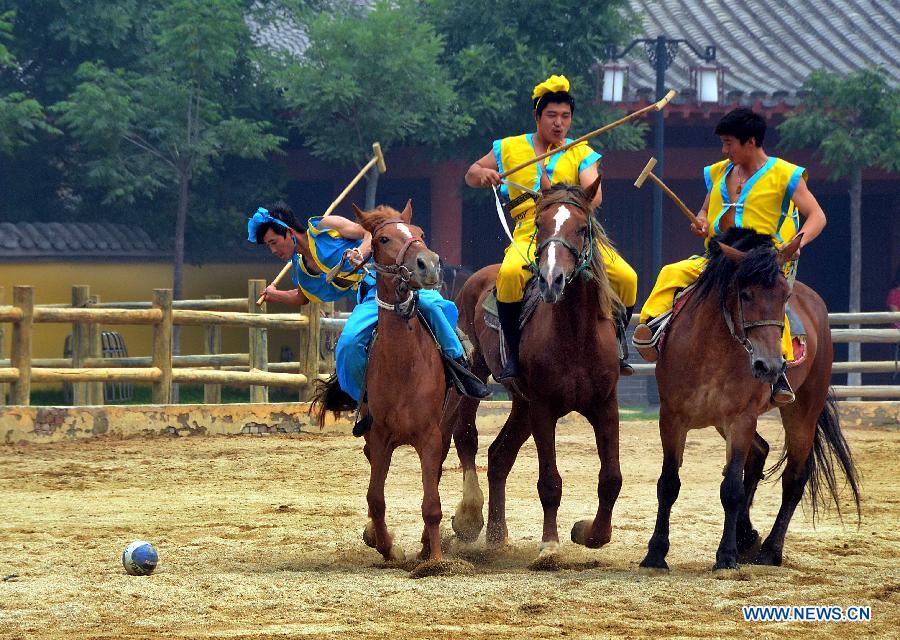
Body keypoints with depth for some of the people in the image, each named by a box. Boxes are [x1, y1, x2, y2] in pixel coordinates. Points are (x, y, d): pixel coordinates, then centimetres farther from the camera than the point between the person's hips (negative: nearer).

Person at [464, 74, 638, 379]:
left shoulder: (582, 154, 13)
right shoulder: (510, 149, 14)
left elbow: (595, 195, -3)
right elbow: (471, 176, 23)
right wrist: (482, 174, -2)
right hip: (529, 237, -1)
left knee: (626, 277, -21)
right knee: (511, 274, -37)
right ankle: (515, 354, -22)